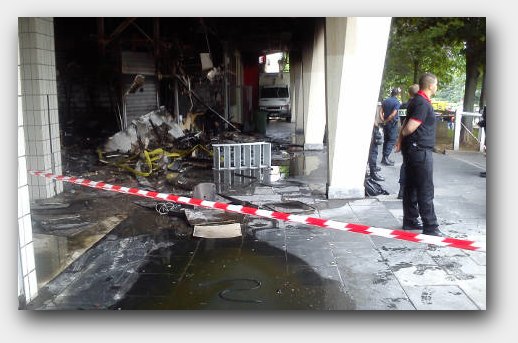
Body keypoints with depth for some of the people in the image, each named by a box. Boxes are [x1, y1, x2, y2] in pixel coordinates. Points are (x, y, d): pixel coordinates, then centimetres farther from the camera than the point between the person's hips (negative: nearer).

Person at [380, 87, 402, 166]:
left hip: (386, 123, 6)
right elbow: (393, 115, -19)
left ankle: (384, 157, 16)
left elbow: (381, 112, 2)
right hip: (393, 123, -6)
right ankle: (385, 157, -10)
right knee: (392, 140, -2)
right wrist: (385, 121, -9)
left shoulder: (385, 101, 6)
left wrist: (383, 120, 2)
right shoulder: (397, 102, -11)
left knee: (386, 140, 13)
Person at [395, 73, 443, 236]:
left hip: (412, 150, 10)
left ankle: (410, 221, 22)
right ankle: (430, 227, 1)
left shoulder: (416, 101, 14)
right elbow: (410, 128, -22)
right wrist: (402, 135, -3)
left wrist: (400, 139, 6)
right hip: (421, 151, -10)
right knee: (426, 191, -4)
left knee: (411, 187, 14)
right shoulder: (423, 103, -17)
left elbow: (407, 126, 15)